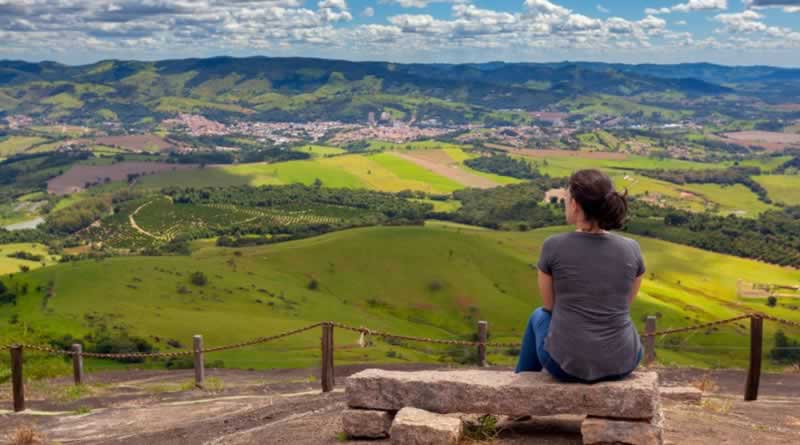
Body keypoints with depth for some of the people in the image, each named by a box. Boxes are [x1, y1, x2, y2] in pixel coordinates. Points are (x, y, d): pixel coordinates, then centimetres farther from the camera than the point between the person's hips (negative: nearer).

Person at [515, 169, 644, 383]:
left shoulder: (553, 246, -12)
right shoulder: (631, 249, -5)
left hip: (567, 360, -2)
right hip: (621, 360, 2)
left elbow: (549, 304, 4)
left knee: (540, 316, 35)